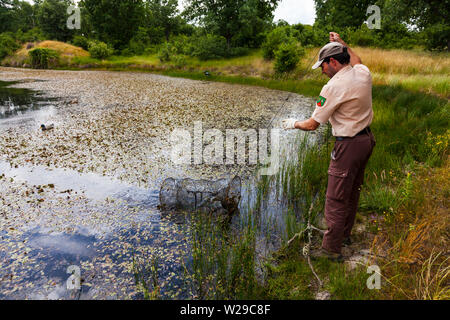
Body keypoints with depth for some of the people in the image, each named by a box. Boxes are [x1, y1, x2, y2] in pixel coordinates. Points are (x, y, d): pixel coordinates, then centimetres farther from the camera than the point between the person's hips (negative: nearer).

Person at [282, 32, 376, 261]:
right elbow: (356, 61, 31)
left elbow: (313, 124, -14)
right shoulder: (363, 73, 2)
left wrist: (293, 124, 5)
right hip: (367, 139, 9)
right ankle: (345, 234, 39)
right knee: (353, 191, 22)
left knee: (336, 199, 0)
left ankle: (332, 249, 11)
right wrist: (343, 44, 36)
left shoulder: (334, 87, -20)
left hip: (349, 145, -9)